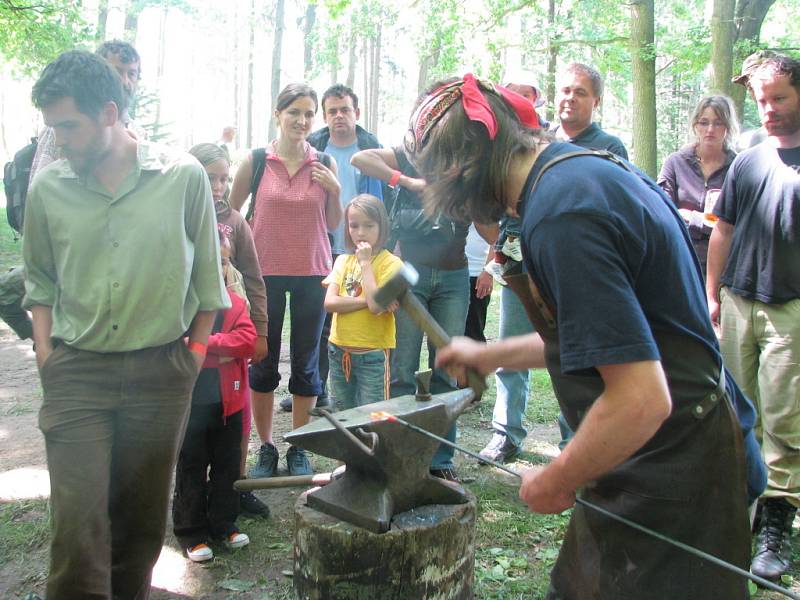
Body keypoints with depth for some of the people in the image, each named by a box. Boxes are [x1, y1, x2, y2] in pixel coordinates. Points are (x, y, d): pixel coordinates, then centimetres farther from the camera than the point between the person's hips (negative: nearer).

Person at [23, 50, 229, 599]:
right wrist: (45, 349, 3)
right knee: (77, 521, -5)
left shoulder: (184, 176, -5)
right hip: (76, 372, 1)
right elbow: (40, 280, 13)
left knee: (142, 517, 12)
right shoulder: (47, 187, 0)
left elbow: (207, 272, 4)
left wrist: (196, 352, 4)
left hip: (161, 372, 0)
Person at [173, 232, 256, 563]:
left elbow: (247, 341, -9)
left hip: (228, 401, 4)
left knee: (228, 465, 16)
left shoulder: (236, 303, 4)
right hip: (190, 402, -4)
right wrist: (221, 351, -16)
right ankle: (191, 532, 22)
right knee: (191, 470, 9)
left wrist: (206, 343, -18)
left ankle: (224, 523, 32)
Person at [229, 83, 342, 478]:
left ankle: (298, 449, 22)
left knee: (305, 364, 8)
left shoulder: (324, 164, 2)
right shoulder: (256, 161, -3)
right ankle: (266, 448, 23)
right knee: (263, 363, 8)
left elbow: (333, 225, 7)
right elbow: (231, 211, 9)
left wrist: (334, 191, -8)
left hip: (312, 274, 1)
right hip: (265, 273, -1)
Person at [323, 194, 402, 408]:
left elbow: (376, 305, -21)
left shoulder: (390, 263, -9)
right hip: (339, 351, 5)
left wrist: (365, 263, -15)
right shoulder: (343, 260, 7)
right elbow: (330, 302, -6)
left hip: (373, 355, -5)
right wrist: (366, 300, -17)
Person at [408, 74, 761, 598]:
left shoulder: (560, 214, -25)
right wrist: (490, 356, 24)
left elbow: (642, 398, -30)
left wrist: (555, 483, -13)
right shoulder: (592, 167, 6)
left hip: (666, 484, -9)